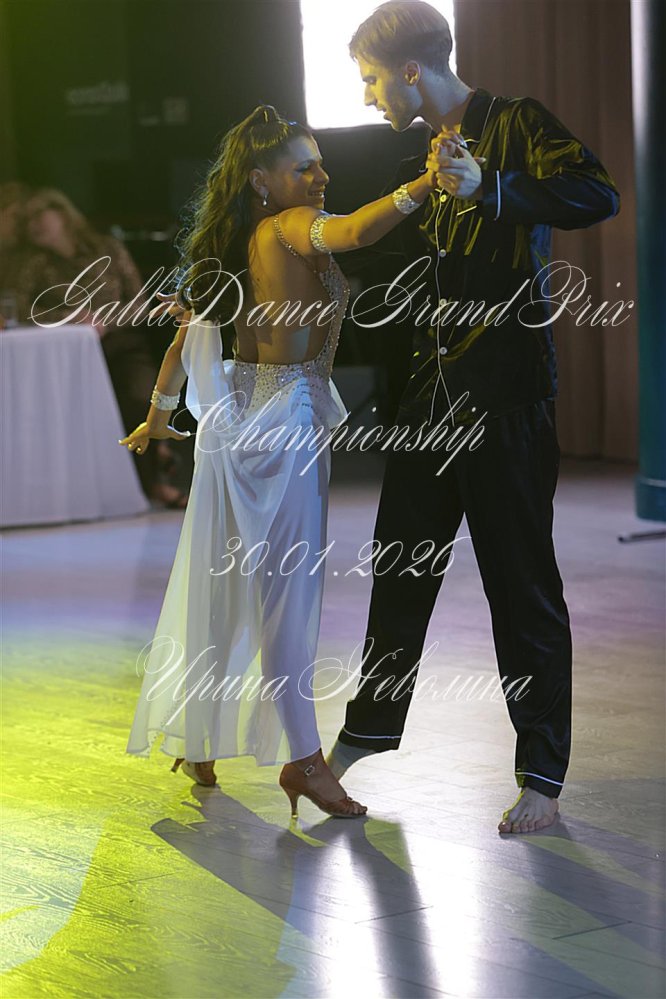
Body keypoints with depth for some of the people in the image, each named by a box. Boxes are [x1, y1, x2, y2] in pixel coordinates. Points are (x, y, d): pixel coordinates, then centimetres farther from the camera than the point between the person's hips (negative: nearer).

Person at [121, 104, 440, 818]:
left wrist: (159, 414, 28)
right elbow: (352, 234, -36)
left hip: (239, 413, 9)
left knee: (225, 585, 16)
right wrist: (423, 184, -43)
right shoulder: (289, 227, -13)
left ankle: (193, 740, 26)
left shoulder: (235, 243, 12)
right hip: (285, 416, -9)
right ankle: (303, 758, -1)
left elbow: (189, 330, 18)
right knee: (288, 588, -5)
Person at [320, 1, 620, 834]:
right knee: (401, 564, 16)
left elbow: (596, 196, -27)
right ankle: (369, 727, 33)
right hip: (434, 389, 8)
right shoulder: (423, 152, 15)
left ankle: (540, 778, 7)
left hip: (506, 395, -7)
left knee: (521, 584, -2)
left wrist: (489, 189, -36)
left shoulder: (514, 125, -9)